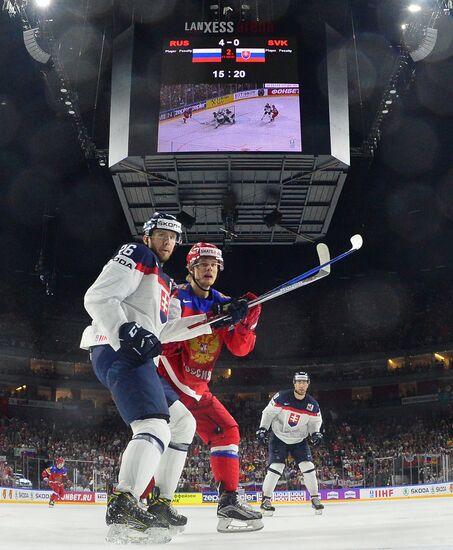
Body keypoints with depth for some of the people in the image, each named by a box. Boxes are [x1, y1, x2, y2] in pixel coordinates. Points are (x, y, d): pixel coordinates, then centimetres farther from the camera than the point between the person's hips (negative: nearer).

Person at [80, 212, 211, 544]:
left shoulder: (164, 282, 31)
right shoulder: (136, 256, 3)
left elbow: (163, 330, 21)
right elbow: (98, 297, -11)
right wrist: (127, 330, -27)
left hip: (137, 358, 11)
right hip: (119, 352, -10)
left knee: (183, 422, 16)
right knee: (155, 428, -27)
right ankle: (123, 505, -43)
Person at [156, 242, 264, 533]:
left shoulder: (223, 304, 10)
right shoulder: (177, 297, -9)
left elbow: (240, 347, 4)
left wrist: (248, 317, -15)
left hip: (197, 388, 8)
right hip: (167, 380, -8)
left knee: (227, 431, 3)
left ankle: (229, 500, 6)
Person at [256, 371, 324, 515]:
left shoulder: (312, 404, -9)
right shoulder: (282, 397, -19)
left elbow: (316, 421, 6)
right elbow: (268, 412, -12)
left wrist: (315, 433, -12)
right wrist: (262, 429, -17)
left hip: (299, 440, 3)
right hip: (279, 438, -3)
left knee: (308, 467, -6)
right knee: (276, 467, -15)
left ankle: (315, 499, 8)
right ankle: (266, 500, -4)